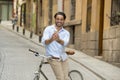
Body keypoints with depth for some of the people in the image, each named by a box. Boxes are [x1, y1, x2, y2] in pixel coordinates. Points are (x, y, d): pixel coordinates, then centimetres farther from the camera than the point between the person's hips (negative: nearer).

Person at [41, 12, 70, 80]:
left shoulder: (66, 33, 7)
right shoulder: (48, 29, 0)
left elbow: (65, 43, -16)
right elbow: (44, 42, -17)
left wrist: (58, 40, -40)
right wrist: (51, 39, -40)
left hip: (64, 58, 4)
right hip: (53, 58, -4)